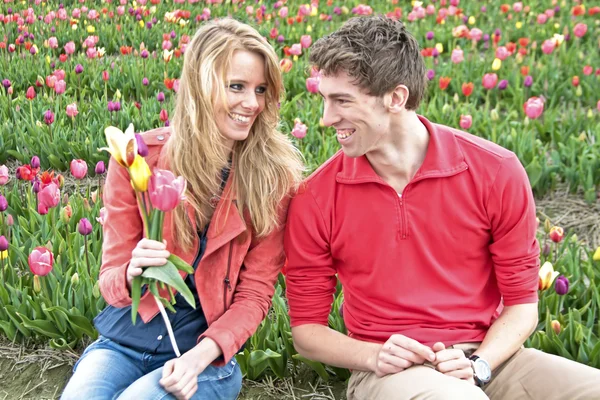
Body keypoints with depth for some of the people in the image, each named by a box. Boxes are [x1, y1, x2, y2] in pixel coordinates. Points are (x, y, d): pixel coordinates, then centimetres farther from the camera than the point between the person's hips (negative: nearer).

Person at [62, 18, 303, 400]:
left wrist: (199, 355, -21)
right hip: (123, 342, 1)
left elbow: (255, 293, -5)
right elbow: (111, 283, -2)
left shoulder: (274, 175, -8)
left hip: (206, 354, -1)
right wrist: (132, 276, -26)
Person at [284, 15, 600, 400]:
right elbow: (307, 328, 4)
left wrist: (478, 363, -15)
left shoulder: (497, 173, -5)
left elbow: (522, 303, 3)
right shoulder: (315, 199, -5)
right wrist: (373, 356, -14)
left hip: (486, 358, 2)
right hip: (389, 369, -2)